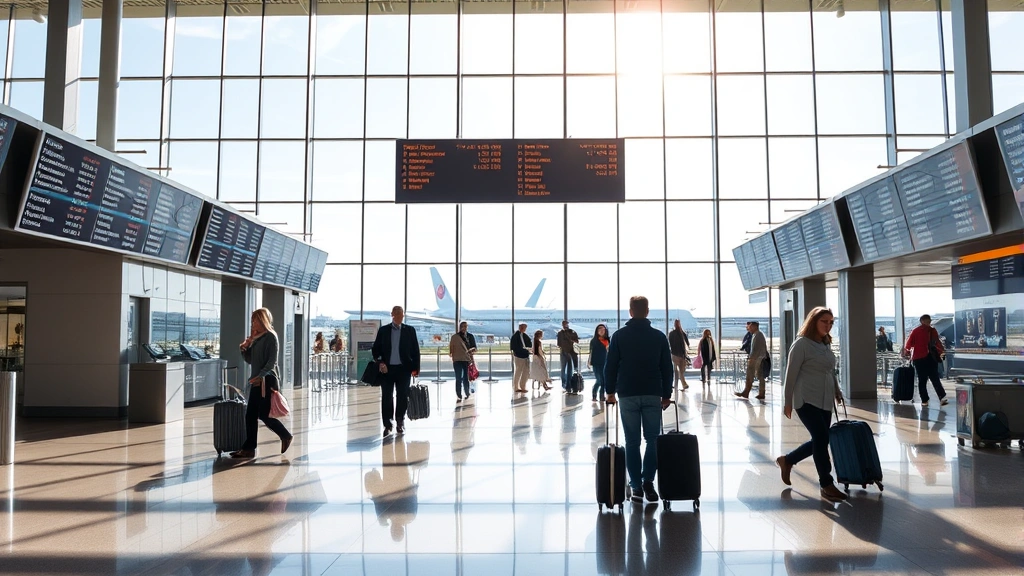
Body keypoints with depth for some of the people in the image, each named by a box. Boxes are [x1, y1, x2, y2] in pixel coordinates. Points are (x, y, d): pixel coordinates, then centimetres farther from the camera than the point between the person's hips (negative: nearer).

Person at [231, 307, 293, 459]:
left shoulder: (271, 337, -9)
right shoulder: (255, 338, 15)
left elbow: (272, 361, -16)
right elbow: (250, 360, 19)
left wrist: (260, 376, -26)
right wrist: (244, 349, 1)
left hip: (267, 381, -8)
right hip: (257, 382, 8)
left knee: (264, 414, -4)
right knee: (250, 415, 4)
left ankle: (286, 436, 14)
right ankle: (249, 448, 7)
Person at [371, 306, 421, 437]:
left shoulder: (410, 330, 4)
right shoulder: (383, 330, 5)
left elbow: (415, 350, 3)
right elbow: (375, 349, 5)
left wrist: (415, 368, -4)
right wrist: (380, 363, -10)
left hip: (404, 369, 0)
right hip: (387, 369, 0)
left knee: (403, 397, 4)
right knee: (386, 398, 0)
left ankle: (400, 423, 20)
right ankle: (387, 425, 8)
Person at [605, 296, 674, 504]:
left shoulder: (619, 335, -1)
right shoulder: (659, 336, 3)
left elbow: (610, 366, -1)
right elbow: (667, 368, 5)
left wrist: (611, 392, 9)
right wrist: (666, 395, 12)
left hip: (627, 395, -1)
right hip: (653, 395, 1)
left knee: (632, 442, 4)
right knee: (653, 439, 9)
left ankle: (636, 487, 4)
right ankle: (648, 482, -2)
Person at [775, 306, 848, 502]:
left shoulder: (827, 344, 14)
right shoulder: (802, 343, -10)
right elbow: (791, 374, -10)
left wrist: (837, 390, 16)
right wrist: (788, 402, -10)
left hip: (825, 401, 8)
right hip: (806, 400, -8)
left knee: (819, 441, 9)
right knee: (821, 438, -13)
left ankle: (786, 460, 30)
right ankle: (827, 485, -3)